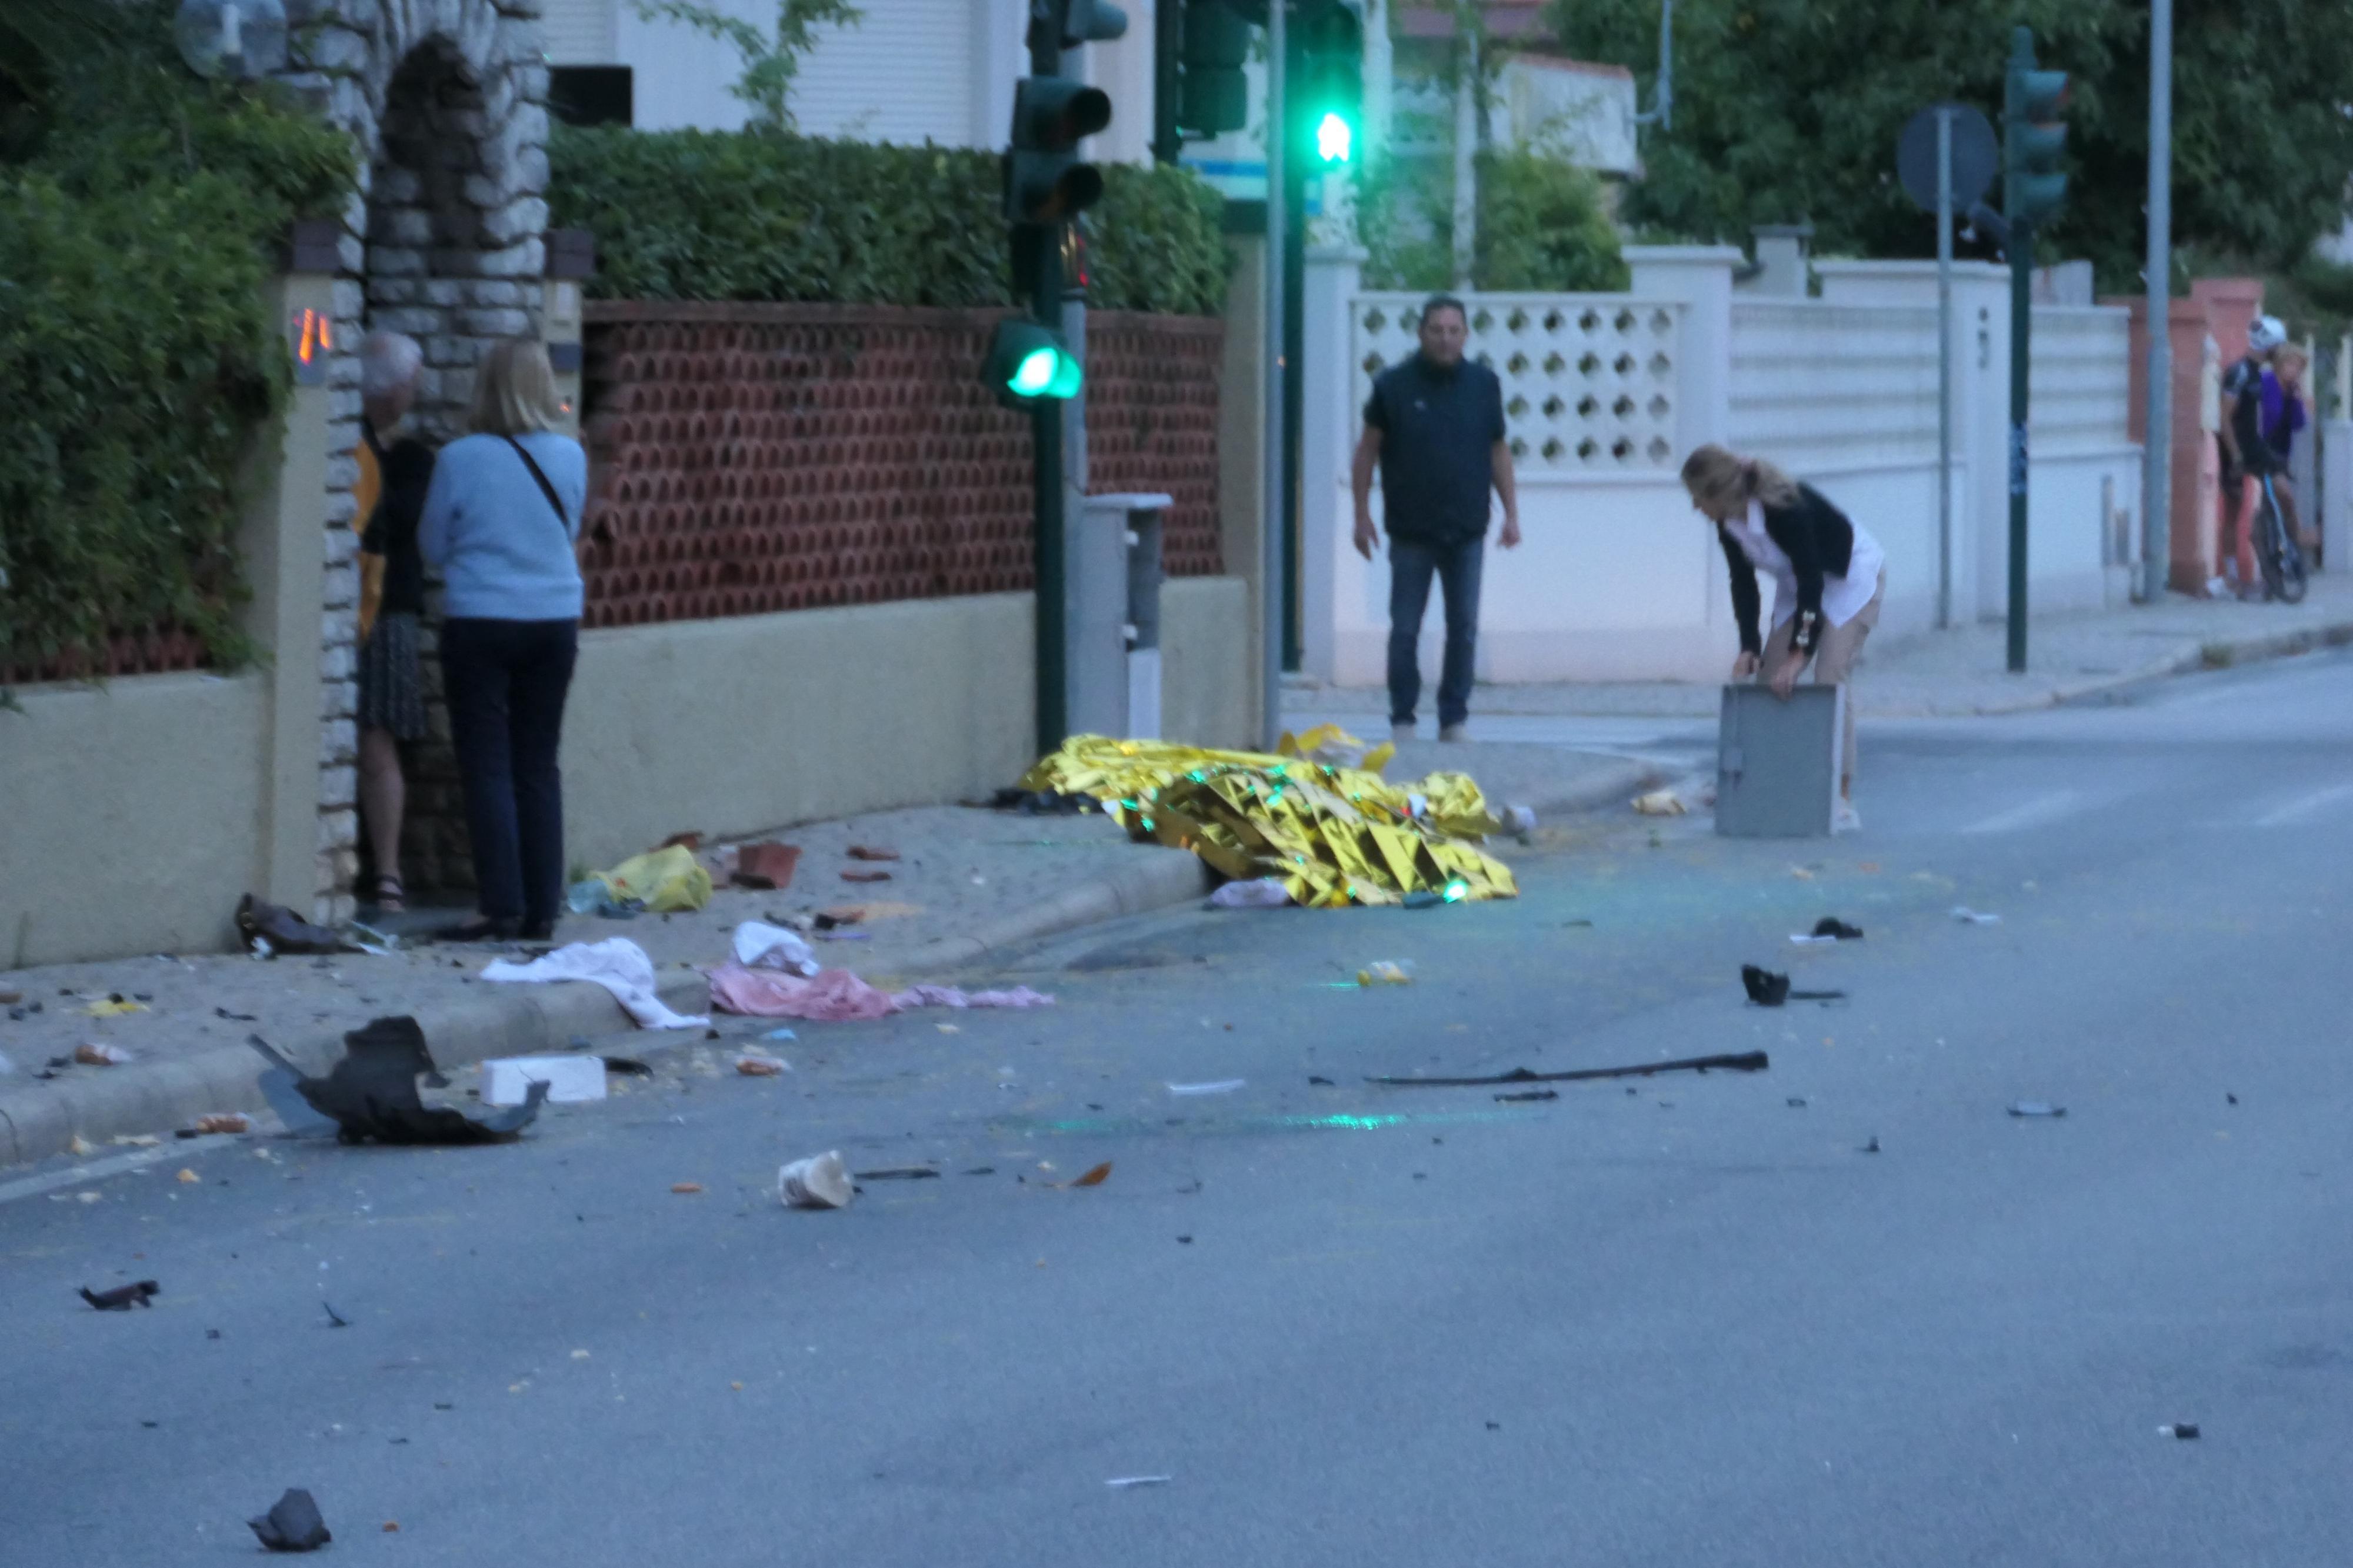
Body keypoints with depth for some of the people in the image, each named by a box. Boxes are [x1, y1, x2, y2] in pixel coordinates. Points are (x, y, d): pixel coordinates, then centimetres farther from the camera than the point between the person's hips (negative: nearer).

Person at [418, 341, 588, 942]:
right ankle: (542, 909, 10)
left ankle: (502, 909, -5)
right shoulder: (570, 457, -1)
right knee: (539, 768, 10)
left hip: (480, 622, -4)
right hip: (556, 621, 4)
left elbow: (434, 544, 1)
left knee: (488, 768, 0)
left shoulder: (461, 459, -11)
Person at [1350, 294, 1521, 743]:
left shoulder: (1484, 385, 5)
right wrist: (1362, 515, -2)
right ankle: (1402, 720, 11)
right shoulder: (1393, 385, -3)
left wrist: (1511, 512, 9)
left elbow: (1498, 451, 12)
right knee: (1404, 630, 2)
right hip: (1411, 533, -2)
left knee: (1464, 629, 4)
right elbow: (1367, 450, 2)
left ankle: (1455, 719, 12)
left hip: (1467, 533, 2)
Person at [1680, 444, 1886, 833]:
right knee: (1770, 676, -1)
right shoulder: (1727, 523, -13)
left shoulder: (1785, 510, -36)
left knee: (1830, 677, -18)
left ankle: (1843, 802, -17)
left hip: (1854, 574, -8)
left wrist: (1799, 653, -32)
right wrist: (1749, 647, -15)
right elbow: (1743, 583, -5)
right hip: (1802, 581, 8)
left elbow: (1811, 581, -32)